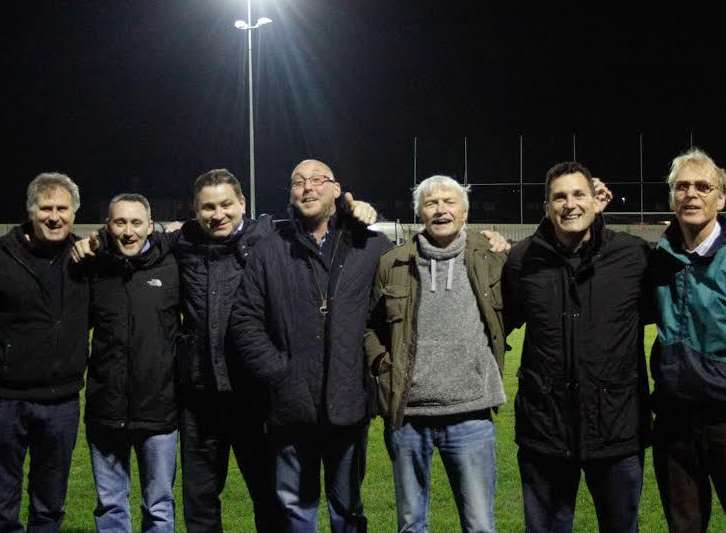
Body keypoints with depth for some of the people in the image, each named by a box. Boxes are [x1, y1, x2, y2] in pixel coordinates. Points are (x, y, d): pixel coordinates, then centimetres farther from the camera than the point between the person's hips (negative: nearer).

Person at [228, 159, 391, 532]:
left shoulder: (372, 247, 2)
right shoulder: (268, 252, 4)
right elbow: (244, 321, 2)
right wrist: (277, 371, -6)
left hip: (349, 404, -1)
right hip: (292, 407, 1)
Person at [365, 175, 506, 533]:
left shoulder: (491, 259, 1)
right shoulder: (393, 264, 3)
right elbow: (372, 327, 11)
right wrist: (384, 368, 0)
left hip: (470, 414, -1)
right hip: (406, 413, 1)